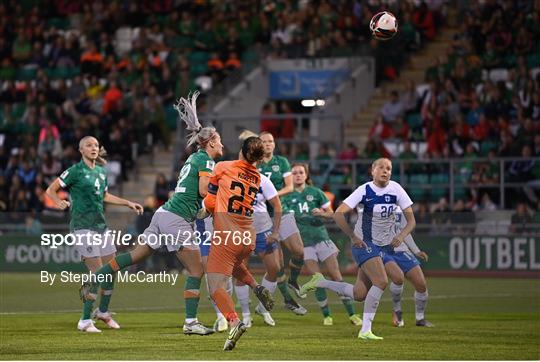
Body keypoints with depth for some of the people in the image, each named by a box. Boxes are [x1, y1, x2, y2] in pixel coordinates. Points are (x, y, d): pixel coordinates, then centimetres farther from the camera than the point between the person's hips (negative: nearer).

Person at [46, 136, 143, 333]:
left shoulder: (101, 171, 13)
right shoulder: (75, 171, -7)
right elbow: (50, 190, -5)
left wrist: (128, 203, 25)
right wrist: (60, 203, -23)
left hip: (101, 226, 7)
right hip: (83, 226, -7)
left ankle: (103, 311, 28)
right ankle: (85, 321, -5)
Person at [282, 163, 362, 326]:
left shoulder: (315, 192, 6)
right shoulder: (287, 197, 5)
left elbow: (331, 213, 9)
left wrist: (322, 213, -10)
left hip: (321, 237, 0)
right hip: (304, 242, 0)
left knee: (336, 276, -4)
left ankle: (352, 314, -1)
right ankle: (326, 315, 5)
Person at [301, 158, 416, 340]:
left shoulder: (395, 189, -3)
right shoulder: (365, 191, -14)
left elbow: (411, 220, -1)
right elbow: (338, 214, -16)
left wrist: (401, 236, -20)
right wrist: (354, 237, -16)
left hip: (386, 245, 5)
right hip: (365, 243, -5)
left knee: (359, 294, 2)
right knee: (381, 282, -24)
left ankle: (320, 282, 22)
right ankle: (365, 330, -15)